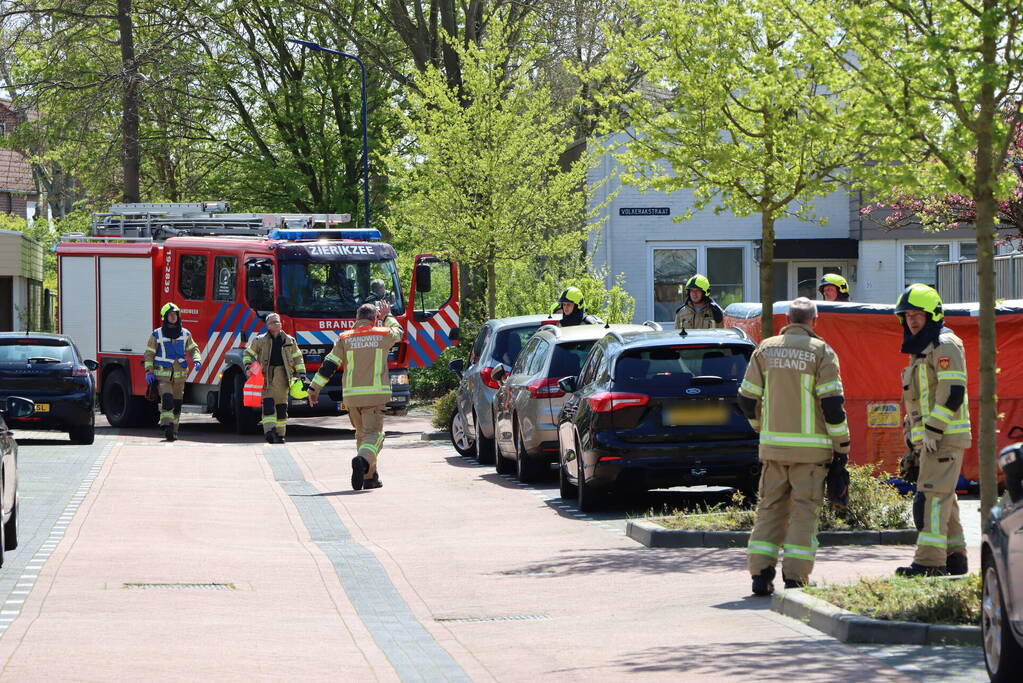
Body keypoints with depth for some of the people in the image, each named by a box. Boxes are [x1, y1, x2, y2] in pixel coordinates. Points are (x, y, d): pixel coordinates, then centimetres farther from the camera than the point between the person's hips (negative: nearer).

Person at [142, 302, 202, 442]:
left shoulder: (185, 334, 9)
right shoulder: (157, 335, 1)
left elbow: (193, 349, 14)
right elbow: (149, 354, 3)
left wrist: (197, 360, -7)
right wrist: (149, 372, -6)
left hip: (179, 376, 4)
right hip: (162, 374, -4)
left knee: (177, 404, 5)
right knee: (167, 399, -22)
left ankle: (173, 431, 14)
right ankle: (167, 426, -29)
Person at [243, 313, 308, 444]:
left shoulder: (289, 341, 11)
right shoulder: (260, 340, 6)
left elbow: (298, 358, 17)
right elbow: (248, 353, 12)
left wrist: (302, 375, 11)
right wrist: (248, 367, -6)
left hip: (282, 376, 2)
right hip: (266, 376, -2)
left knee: (281, 406, 4)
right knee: (268, 403, -18)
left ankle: (280, 434, 12)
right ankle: (269, 431, -25)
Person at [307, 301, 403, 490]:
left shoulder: (345, 338, 5)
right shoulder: (383, 335, 3)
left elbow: (329, 365, 1)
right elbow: (397, 332, 27)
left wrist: (314, 388, 6)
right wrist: (387, 316, 45)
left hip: (351, 396, 3)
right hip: (375, 394, -3)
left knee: (362, 434, 17)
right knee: (373, 434, -6)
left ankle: (370, 477, 18)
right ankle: (362, 460, -36)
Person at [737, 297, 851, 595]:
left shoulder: (766, 350, 6)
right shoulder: (820, 352, -5)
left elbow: (747, 399, 9)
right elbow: (832, 403, -10)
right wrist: (842, 445, -3)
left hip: (773, 446, 3)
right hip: (810, 447, -3)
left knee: (770, 508, 10)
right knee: (804, 510, 1)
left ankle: (760, 574, 3)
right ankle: (794, 578, -3)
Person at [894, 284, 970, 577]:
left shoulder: (945, 345, -9)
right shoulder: (920, 349, 22)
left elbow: (953, 391, -19)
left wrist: (933, 431, -22)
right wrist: (914, 442, 24)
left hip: (945, 436, -10)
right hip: (929, 439, 10)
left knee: (932, 496, -14)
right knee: (943, 498, 11)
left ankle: (929, 561, -18)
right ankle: (954, 558, 15)